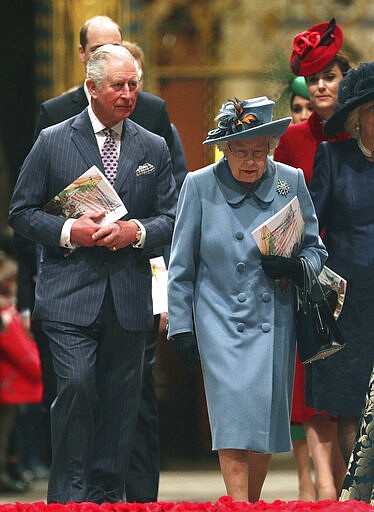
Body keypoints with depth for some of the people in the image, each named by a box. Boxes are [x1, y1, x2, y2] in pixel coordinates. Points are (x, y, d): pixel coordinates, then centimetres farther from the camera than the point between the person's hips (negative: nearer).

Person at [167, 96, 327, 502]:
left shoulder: (291, 182, 2)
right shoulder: (200, 186, -3)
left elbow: (315, 249, 10)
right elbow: (181, 266, 3)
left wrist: (295, 266, -13)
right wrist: (181, 327, 0)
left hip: (275, 319, 3)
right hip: (221, 320, -2)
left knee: (267, 417, 6)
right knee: (233, 415, -13)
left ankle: (252, 502, 21)